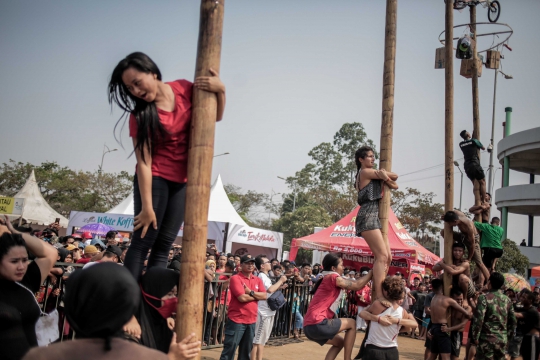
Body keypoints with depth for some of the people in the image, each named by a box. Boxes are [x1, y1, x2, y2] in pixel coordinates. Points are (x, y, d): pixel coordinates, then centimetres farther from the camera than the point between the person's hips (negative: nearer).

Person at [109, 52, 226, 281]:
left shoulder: (184, 89, -5)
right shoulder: (140, 113, -14)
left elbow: (216, 117, 6)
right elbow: (144, 161, -18)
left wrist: (220, 90, -13)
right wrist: (146, 207, -19)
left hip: (183, 180, 4)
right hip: (155, 179, -3)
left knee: (163, 246, 3)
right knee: (142, 243, -7)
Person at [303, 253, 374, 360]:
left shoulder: (327, 279, 23)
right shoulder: (333, 277, -5)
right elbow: (357, 286, -4)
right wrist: (373, 271, 5)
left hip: (309, 326, 9)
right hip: (317, 324, -9)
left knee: (339, 342, 27)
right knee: (352, 323, 7)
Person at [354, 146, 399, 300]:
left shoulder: (371, 174, 25)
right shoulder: (365, 172, -3)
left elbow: (394, 185, 18)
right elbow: (394, 176, -2)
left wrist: (385, 178, -1)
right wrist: (386, 176, 19)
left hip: (374, 217, 10)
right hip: (368, 217, -10)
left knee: (387, 256, 5)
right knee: (382, 255, -17)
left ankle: (376, 294, 6)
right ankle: (379, 297, -22)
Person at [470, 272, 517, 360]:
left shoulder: (484, 298, -12)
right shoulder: (507, 300, 7)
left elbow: (478, 319, -17)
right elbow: (512, 321, 12)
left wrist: (475, 337, -9)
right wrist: (508, 336, 21)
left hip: (487, 339, -6)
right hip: (502, 340, 6)